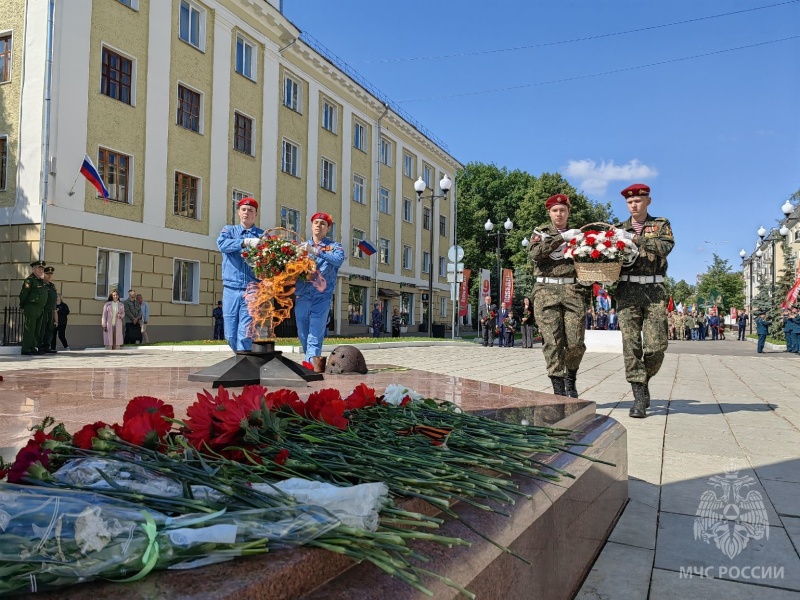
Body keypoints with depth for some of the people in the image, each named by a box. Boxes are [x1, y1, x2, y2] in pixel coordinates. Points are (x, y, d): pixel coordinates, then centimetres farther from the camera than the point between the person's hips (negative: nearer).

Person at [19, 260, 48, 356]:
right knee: (29, 329, -7)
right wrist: (22, 306, -4)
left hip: (40, 309, 8)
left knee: (37, 330, 9)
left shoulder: (42, 281, 17)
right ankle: (26, 349, -5)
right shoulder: (30, 280, -6)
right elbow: (23, 294, -8)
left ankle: (34, 348, 15)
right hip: (31, 307, -8)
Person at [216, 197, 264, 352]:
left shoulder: (262, 235, 10)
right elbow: (222, 243, -9)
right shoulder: (229, 230, 14)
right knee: (231, 335, 6)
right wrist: (246, 242, -23)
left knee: (245, 335, -9)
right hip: (231, 289, 2)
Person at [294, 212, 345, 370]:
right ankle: (312, 360, 22)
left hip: (322, 296, -3)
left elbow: (338, 260, -16)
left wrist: (316, 252, -27)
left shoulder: (334, 246, 6)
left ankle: (312, 360, -16)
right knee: (303, 332, 8)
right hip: (302, 295, 3)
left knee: (316, 331, -12)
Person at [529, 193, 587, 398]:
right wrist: (562, 238, -10)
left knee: (576, 343, -5)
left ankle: (571, 377, 21)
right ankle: (558, 389, 0)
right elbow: (535, 253, -7)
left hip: (573, 291, 2)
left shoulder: (577, 235, 20)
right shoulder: (540, 233, 14)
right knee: (552, 341, -7)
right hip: (546, 291, -2)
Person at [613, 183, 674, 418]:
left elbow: (666, 246, -7)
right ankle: (639, 397, -2)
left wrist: (636, 239, -14)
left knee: (656, 346, -4)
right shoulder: (620, 229, 17)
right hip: (627, 290, 1)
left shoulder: (661, 224, 13)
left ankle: (644, 381, 22)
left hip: (654, 290, 0)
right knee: (631, 344, -6)